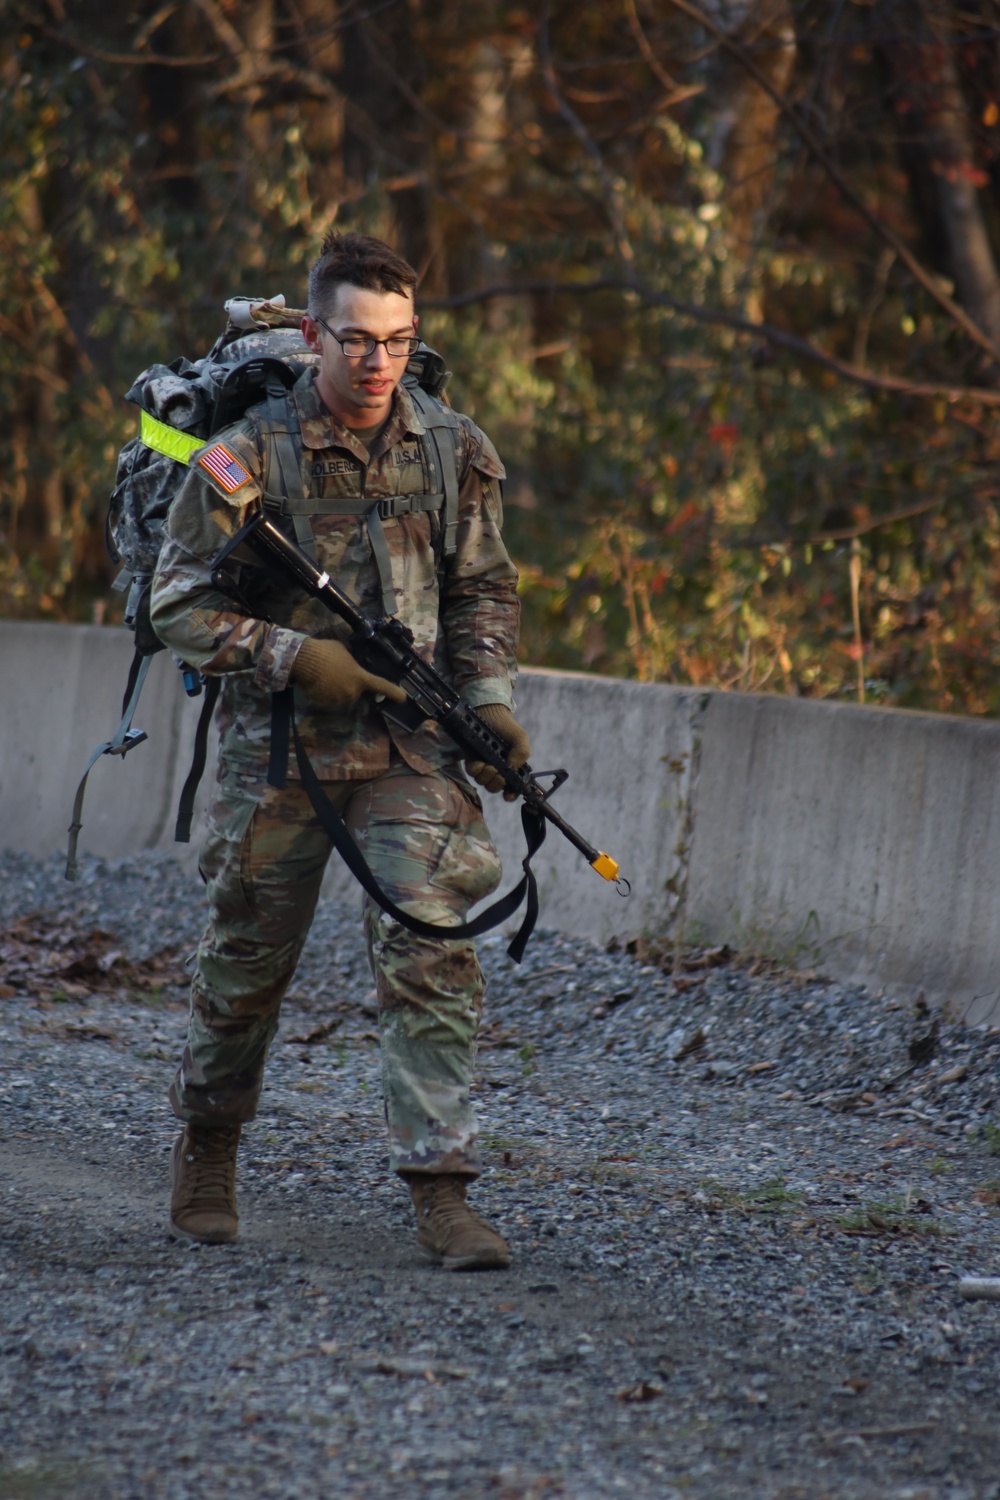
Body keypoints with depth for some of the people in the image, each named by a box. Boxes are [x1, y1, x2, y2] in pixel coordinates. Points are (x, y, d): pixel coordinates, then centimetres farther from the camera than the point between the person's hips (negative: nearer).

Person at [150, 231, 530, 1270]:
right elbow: (178, 607, -7)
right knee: (248, 957, 11)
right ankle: (206, 1147, 36)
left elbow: (483, 589, 13)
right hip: (278, 745, -1)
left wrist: (489, 696, -3)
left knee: (429, 948, -13)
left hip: (409, 747, 1)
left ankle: (439, 1190, -13)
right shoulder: (246, 457, -9)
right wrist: (294, 656, -19)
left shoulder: (450, 451, 1)